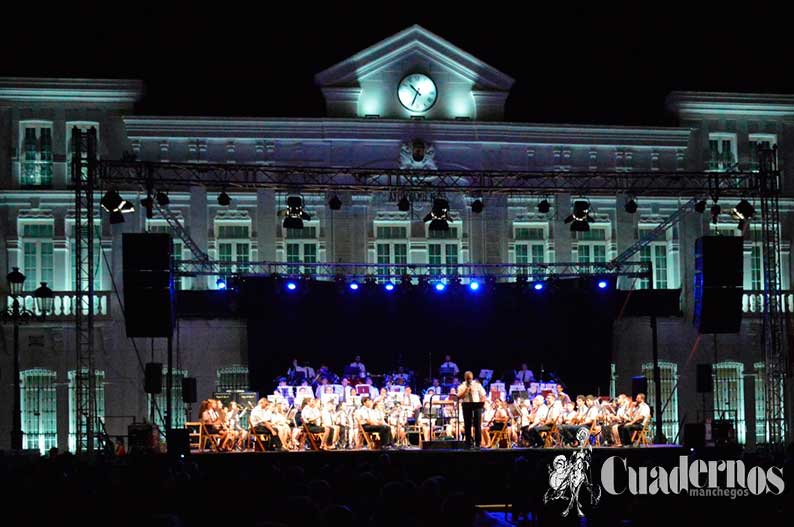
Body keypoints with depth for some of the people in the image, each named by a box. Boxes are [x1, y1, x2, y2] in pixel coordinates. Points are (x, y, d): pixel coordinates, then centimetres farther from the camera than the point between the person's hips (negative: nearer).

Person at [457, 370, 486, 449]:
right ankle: (468, 443, 8)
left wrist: (481, 403, -7)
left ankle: (477, 444, 1)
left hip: (477, 405, 0)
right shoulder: (462, 386, 7)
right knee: (467, 425, 2)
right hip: (466, 406, 0)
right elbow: (459, 397, -5)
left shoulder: (477, 385, 8)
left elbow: (483, 395, 8)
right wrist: (465, 391, -16)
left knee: (477, 425, -4)